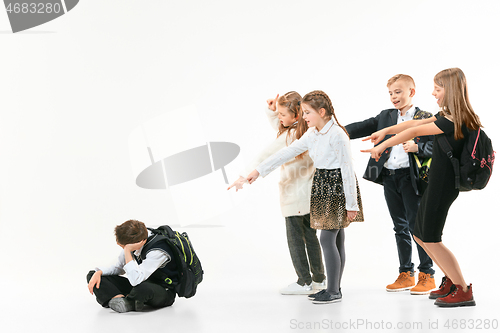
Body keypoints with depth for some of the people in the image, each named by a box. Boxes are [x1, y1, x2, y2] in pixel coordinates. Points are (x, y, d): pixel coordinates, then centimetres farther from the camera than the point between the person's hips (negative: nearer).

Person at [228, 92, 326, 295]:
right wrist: (271, 110, 3)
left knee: (295, 238, 2)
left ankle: (304, 282, 7)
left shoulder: (289, 136, -21)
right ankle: (319, 278, 24)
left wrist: (245, 176, -21)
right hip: (309, 193, 8)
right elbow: (277, 125, 20)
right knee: (310, 235, 17)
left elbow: (265, 157, -22)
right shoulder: (307, 131, 4)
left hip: (294, 196, -8)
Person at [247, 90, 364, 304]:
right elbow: (288, 153, 11)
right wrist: (258, 171, 9)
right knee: (335, 240, 11)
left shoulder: (337, 134, -17)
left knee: (327, 238, -9)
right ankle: (333, 288, 16)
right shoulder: (312, 134, 9)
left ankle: (333, 291, -2)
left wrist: (351, 204, -15)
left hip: (337, 188, -8)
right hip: (322, 187, 8)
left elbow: (347, 170, -16)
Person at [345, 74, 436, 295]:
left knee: (416, 225, -6)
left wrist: (417, 147, -25)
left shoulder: (424, 118, -1)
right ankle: (405, 274, 20)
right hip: (389, 177, 6)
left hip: (411, 177, -5)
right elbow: (363, 128, 4)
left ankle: (427, 275, 4)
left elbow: (434, 146, -8)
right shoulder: (385, 117, 15)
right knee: (400, 227, 12)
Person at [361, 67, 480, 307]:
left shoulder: (451, 121, -20)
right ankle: (451, 281, 26)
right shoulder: (447, 117, 10)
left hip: (442, 185, -10)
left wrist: (382, 146, -8)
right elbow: (415, 123, 14)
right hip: (438, 182, 10)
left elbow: (414, 132, -16)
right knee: (420, 235, 17)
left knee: (430, 239, -3)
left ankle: (464, 291, 3)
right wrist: (386, 131, 13)